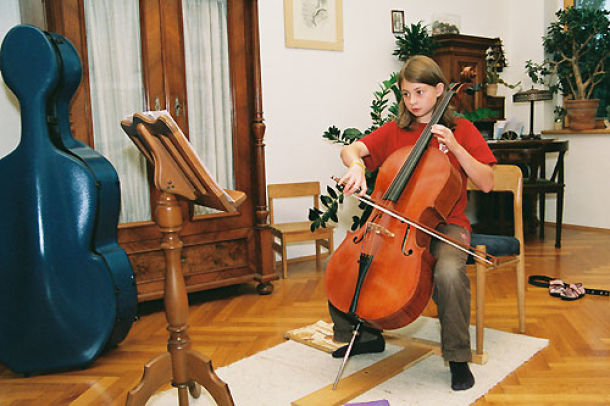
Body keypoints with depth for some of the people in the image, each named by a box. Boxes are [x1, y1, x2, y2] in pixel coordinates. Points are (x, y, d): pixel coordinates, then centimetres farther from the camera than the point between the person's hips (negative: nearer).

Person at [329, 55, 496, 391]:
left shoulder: (461, 129, 2)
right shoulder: (395, 131, 9)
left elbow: (486, 183, -5)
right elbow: (350, 149, -1)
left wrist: (454, 146, -16)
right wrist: (355, 165, -24)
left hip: (444, 224, -3)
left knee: (449, 272, -35)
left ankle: (458, 357, -10)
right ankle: (367, 336, 11)